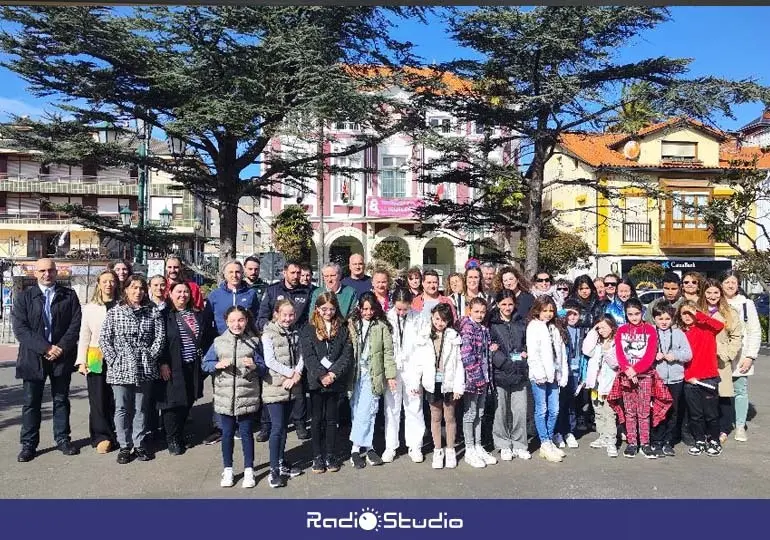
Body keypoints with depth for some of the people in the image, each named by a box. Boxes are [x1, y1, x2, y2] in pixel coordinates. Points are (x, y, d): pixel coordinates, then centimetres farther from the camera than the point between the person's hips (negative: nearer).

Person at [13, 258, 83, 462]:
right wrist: (45, 348, -15)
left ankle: (62, 439, 20)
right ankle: (28, 444, 16)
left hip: (62, 356, 0)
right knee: (31, 402, 6)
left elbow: (75, 325, -1)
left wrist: (61, 348, -13)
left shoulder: (69, 296, 6)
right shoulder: (24, 298, 5)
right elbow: (20, 328, -5)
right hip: (33, 357, 0)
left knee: (61, 400, 10)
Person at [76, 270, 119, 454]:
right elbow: (84, 336, 6)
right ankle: (102, 437, 10)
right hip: (95, 359, 1)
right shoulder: (89, 308, 7)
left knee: (116, 399, 2)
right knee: (98, 399, 2)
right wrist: (81, 361, -1)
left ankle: (116, 435, 14)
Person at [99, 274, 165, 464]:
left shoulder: (153, 312, 4)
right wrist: (113, 360, -6)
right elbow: (104, 339, 1)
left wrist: (150, 356, -6)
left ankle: (139, 444, 20)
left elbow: (160, 338, 2)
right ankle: (124, 446, 16)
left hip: (145, 369, 1)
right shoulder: (114, 312, 3)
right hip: (120, 368, -1)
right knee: (122, 408, 5)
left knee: (141, 408, 9)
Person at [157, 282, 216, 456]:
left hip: (193, 366, 5)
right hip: (172, 367, -4)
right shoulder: (164, 315, -4)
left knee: (188, 402, 11)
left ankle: (180, 435, 28)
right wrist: (162, 363, -14)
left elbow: (208, 337, 14)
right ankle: (172, 440, 15)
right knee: (172, 402, 0)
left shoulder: (198, 314, 10)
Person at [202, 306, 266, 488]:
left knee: (246, 433, 8)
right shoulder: (219, 342, 0)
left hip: (247, 396, -1)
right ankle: (227, 470, 27)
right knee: (227, 434, 12)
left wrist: (254, 366, -20)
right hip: (225, 396, 1)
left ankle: (249, 470, 21)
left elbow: (263, 369, 0)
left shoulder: (254, 342, -1)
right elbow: (205, 364, 5)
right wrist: (218, 365, -14)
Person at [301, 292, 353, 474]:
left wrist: (333, 373, -15)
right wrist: (321, 375, -18)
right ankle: (318, 457, 17)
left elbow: (347, 355, -2)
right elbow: (309, 356, -8)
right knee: (317, 419, 7)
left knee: (331, 419, 9)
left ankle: (331, 456, 20)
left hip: (335, 381, 1)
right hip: (316, 381, -1)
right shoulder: (309, 330, 0)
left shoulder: (343, 329, 5)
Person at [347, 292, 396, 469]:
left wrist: (390, 375, -3)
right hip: (355, 373, 1)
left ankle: (357, 448, 6)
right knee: (357, 411, 1)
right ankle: (366, 447, 11)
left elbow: (388, 352, 2)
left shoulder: (382, 326, 3)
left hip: (373, 374, -1)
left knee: (366, 412, -4)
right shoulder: (352, 325, 5)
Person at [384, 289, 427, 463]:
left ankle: (415, 446, 19)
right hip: (391, 369, 1)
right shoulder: (387, 318, -4)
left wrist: (418, 377, -9)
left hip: (412, 370, -1)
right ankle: (390, 447, 20)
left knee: (414, 409, 5)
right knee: (391, 409, 8)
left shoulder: (418, 319, -7)